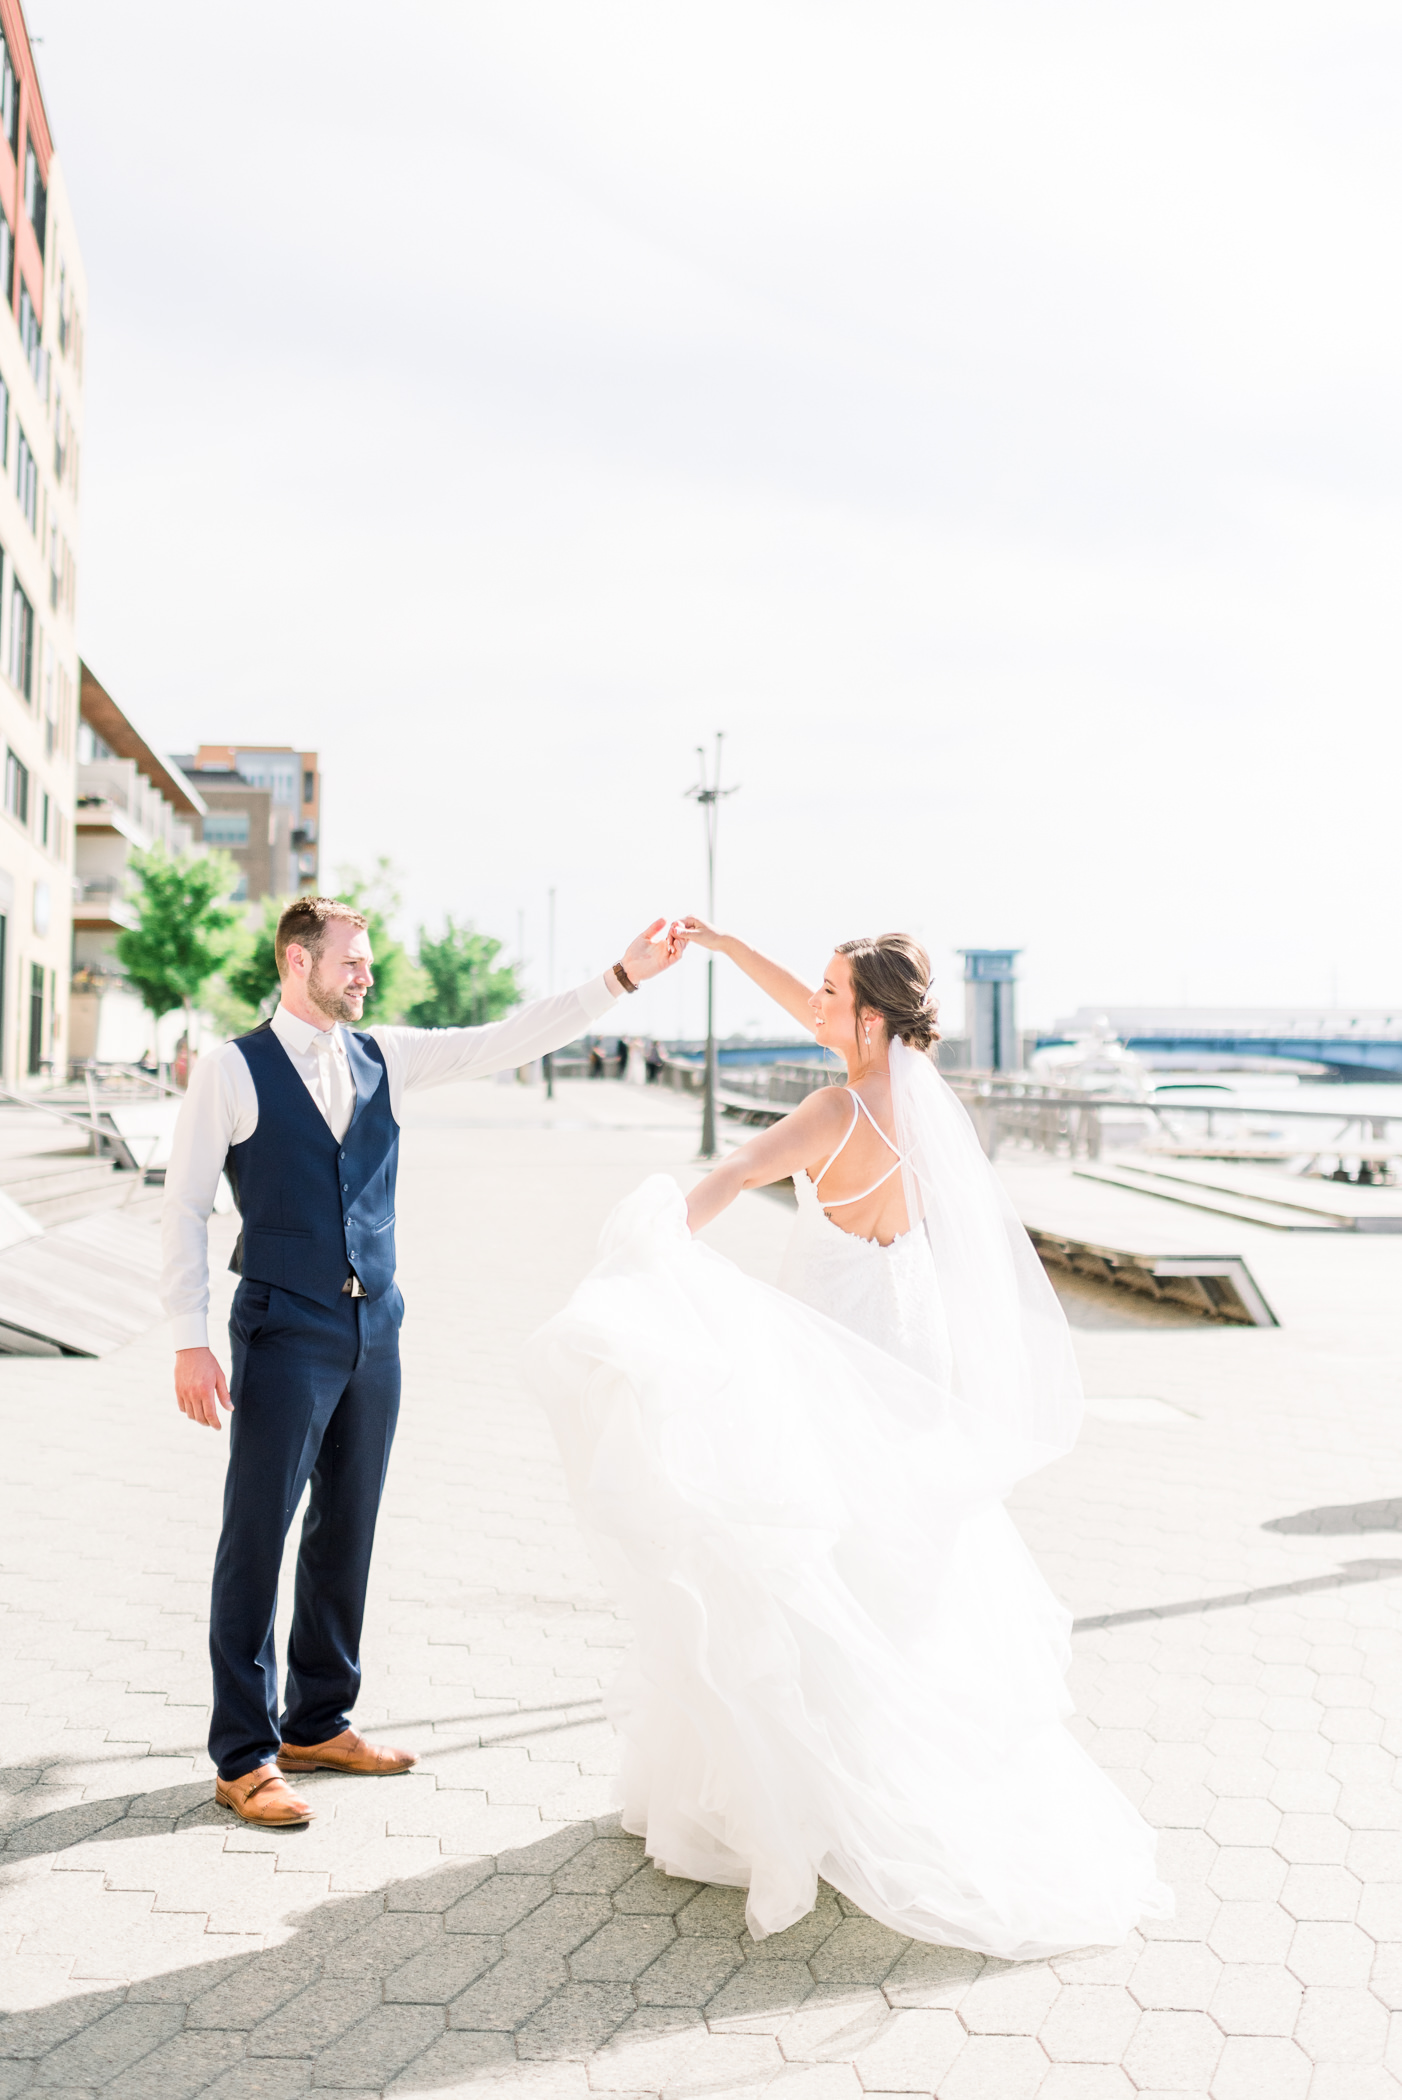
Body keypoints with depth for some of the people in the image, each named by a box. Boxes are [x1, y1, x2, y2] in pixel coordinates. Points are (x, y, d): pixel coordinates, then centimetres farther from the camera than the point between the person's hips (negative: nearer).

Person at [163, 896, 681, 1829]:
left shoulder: (386, 1058, 9)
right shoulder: (233, 1071, -3)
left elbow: (507, 1041, 5)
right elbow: (185, 1206, -4)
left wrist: (623, 977, -1)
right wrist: (191, 1340, -11)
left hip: (374, 1330, 5)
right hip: (285, 1333, -5)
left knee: (348, 1533, 14)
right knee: (256, 1540, 0)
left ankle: (318, 1723, 29)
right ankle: (245, 1756, 13)